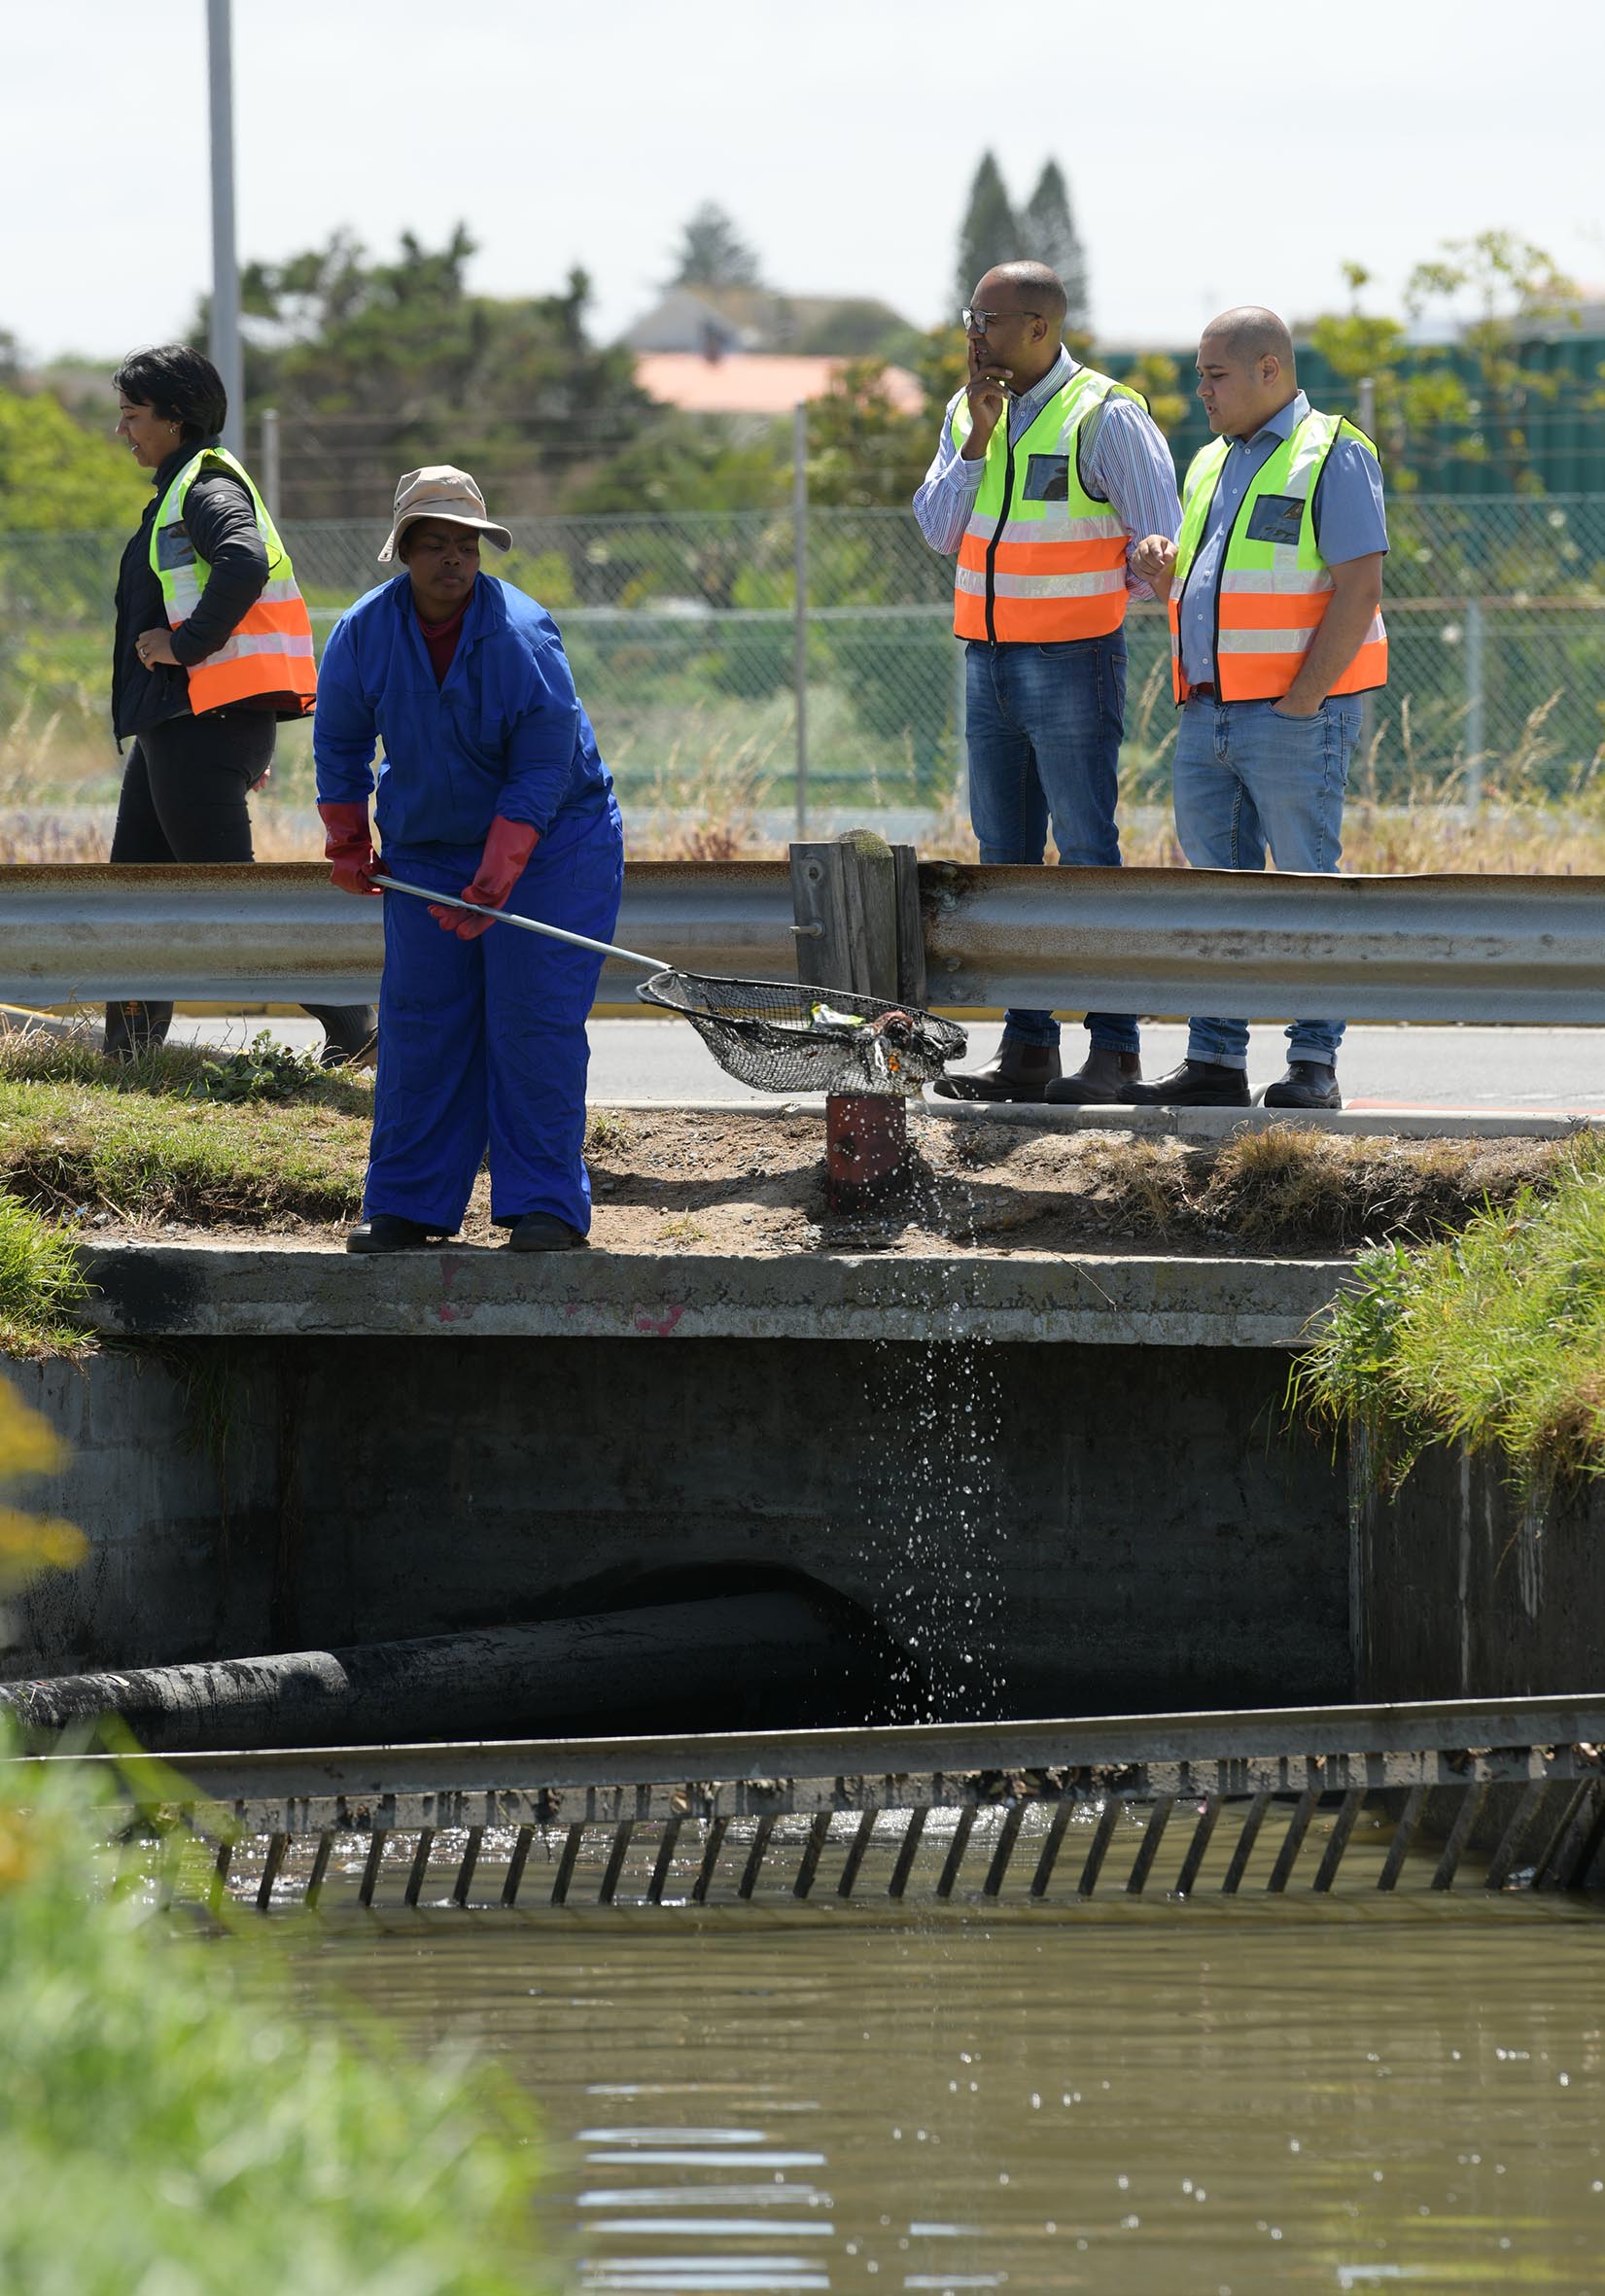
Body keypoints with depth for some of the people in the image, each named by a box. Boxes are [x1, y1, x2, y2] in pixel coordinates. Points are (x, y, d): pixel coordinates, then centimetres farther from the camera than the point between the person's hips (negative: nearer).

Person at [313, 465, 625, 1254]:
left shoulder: (524, 639, -22)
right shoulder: (365, 633, -11)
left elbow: (540, 775, -20)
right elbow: (339, 745, 5)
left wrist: (495, 880, -25)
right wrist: (349, 849, 10)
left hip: (550, 840, -4)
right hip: (427, 847, 4)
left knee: (534, 1018, -10)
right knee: (420, 1019, 2)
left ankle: (546, 1205, -6)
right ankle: (406, 1204, 9)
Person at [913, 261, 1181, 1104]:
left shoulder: (1106, 417, -11)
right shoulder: (967, 412, 9)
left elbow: (1162, 549, -8)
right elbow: (938, 528, 0)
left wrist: (1091, 603, -2)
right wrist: (978, 439, -10)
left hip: (1073, 664, -7)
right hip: (988, 663, 7)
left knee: (1087, 854, -6)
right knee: (1005, 858, 7)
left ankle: (1115, 1050, -3)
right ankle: (1027, 1051, 10)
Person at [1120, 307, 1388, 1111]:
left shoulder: (1332, 457, -6)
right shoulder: (1214, 464, 19)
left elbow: (1359, 590, -13)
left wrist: (1301, 701, -17)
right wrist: (1162, 564, 2)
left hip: (1296, 713, -8)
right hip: (1208, 713, 8)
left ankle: (1315, 1066, -2)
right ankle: (1214, 1065, 8)